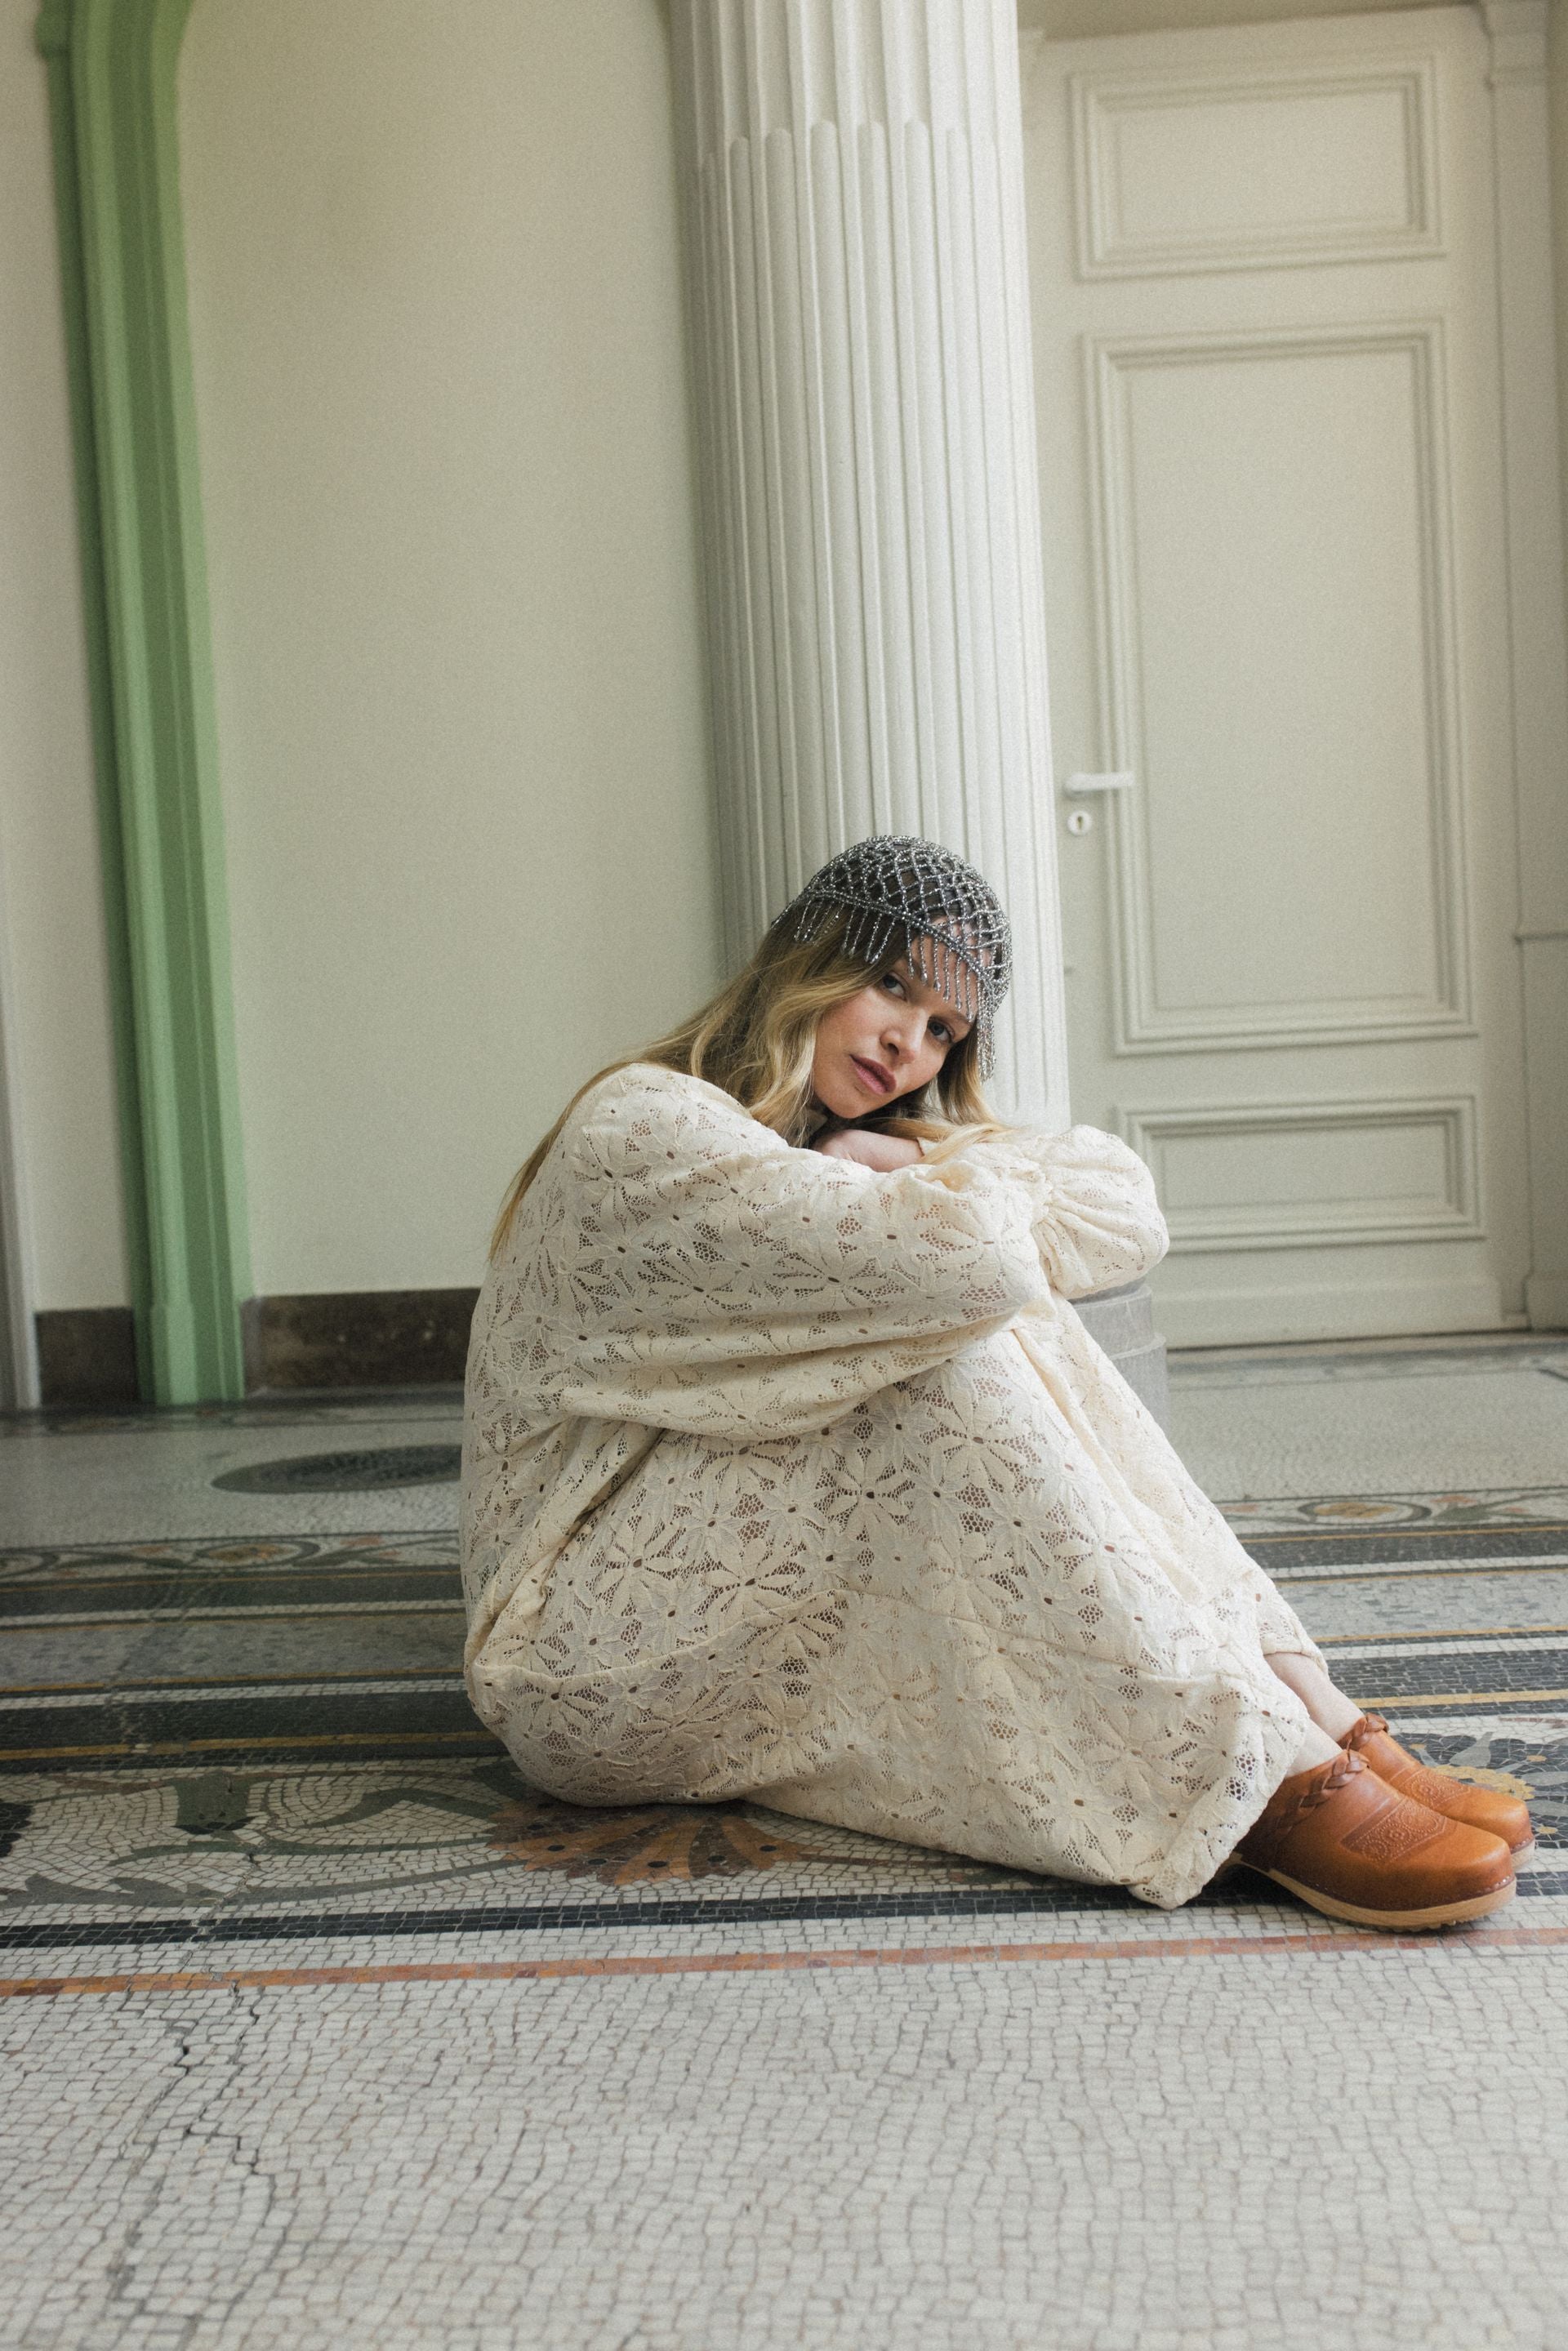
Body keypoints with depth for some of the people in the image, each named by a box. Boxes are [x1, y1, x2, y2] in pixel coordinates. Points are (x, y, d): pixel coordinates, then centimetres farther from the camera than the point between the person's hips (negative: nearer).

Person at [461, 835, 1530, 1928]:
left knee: (1017, 1329, -12)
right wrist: (973, 1175, -6)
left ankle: (1315, 1712, -21)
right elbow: (966, 1259, -29)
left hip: (747, 1604, 8)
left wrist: (921, 1160, -9)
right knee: (957, 1361, -26)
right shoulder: (644, 1128, -16)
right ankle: (1261, 1786, -30)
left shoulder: (829, 1142, 14)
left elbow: (1126, 1210, 7)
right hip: (593, 1664, -8)